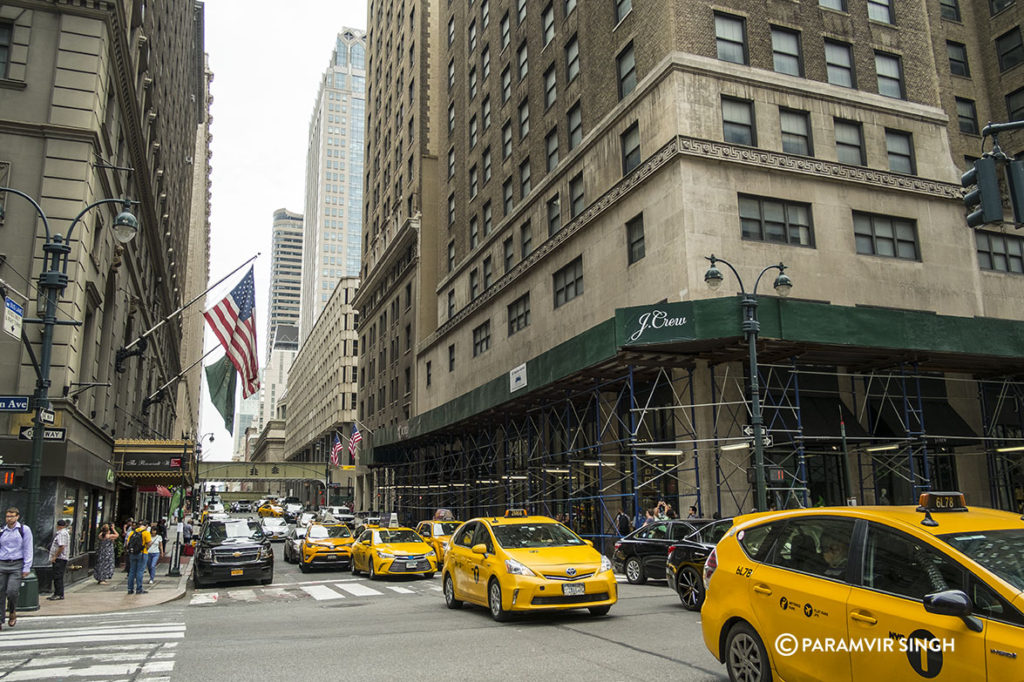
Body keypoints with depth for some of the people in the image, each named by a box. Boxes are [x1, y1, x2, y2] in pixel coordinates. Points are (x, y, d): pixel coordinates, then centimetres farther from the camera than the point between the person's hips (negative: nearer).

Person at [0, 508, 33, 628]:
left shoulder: (24, 530, 2)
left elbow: (28, 549, 0)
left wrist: (26, 568, -5)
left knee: (12, 591, -13)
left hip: (17, 565, -3)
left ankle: (13, 613, 13)